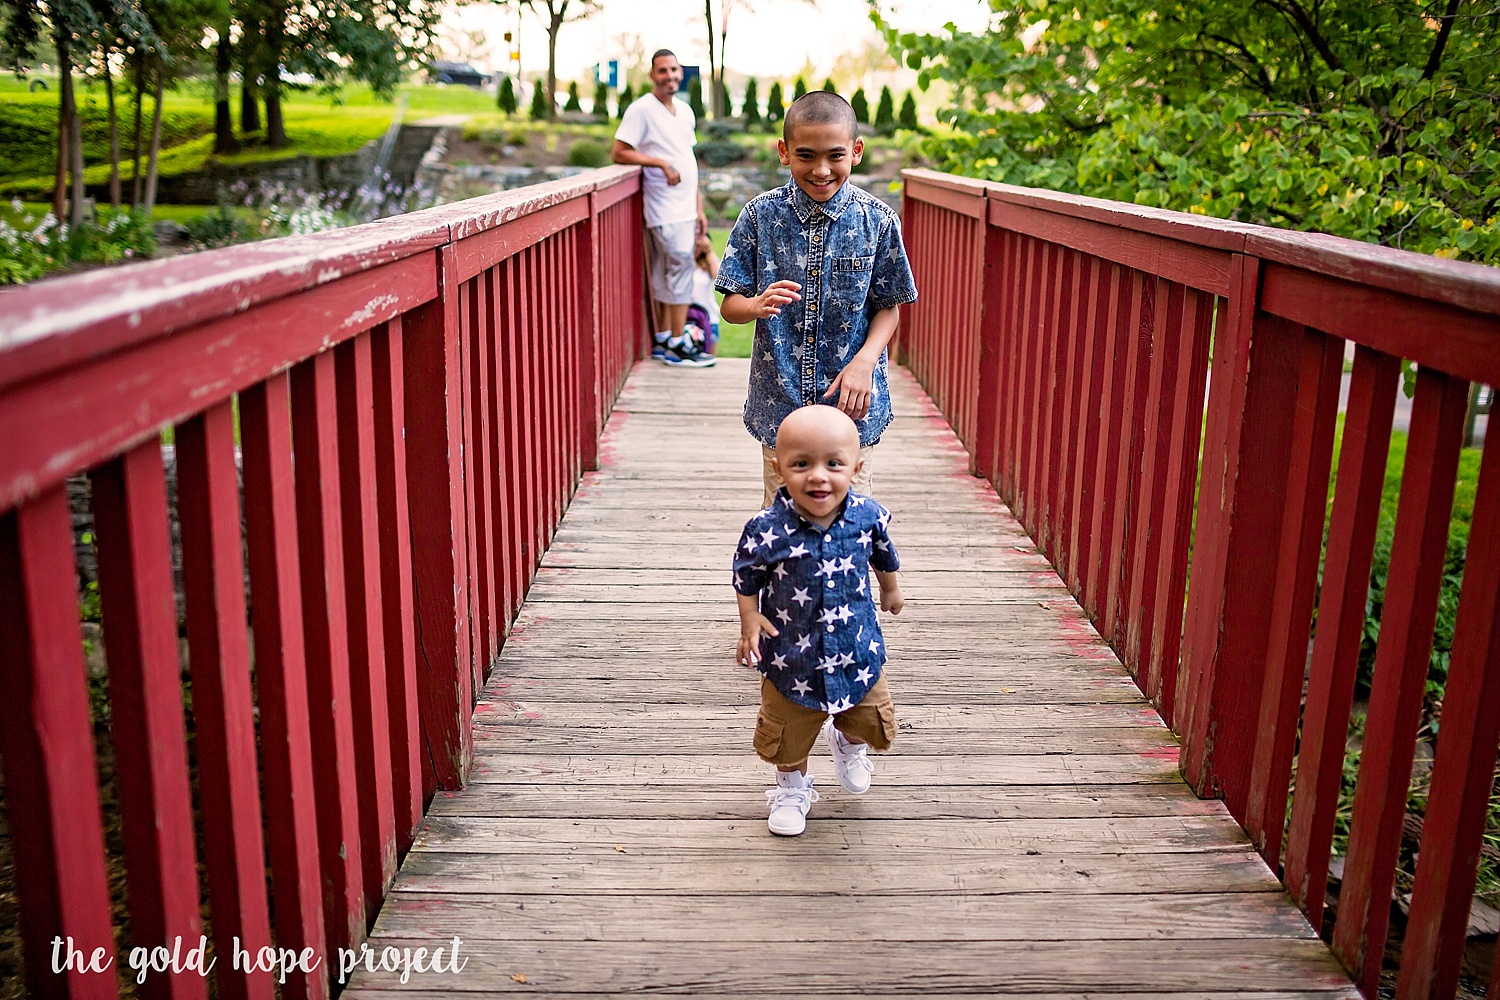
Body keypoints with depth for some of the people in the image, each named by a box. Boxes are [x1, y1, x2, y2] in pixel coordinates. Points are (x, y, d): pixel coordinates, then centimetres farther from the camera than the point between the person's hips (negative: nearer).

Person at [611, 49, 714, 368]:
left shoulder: (685, 111, 15)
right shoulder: (642, 109, -9)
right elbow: (618, 153, -12)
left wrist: (699, 209, 16)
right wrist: (661, 163, -19)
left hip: (685, 209, 7)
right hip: (665, 210, -7)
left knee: (665, 275, 10)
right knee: (681, 268, -8)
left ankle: (663, 341, 16)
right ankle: (677, 344, -1)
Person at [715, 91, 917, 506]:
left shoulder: (877, 220, -5)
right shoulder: (761, 215, -4)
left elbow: (889, 305, 2)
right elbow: (729, 306, -2)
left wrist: (864, 361, -16)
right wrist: (758, 305, -26)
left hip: (852, 404, 0)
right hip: (779, 400, 1)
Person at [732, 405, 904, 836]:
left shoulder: (868, 516, -17)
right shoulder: (767, 529, -26)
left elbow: (883, 555, 6)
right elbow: (746, 575, -7)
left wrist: (891, 590, 22)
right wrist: (749, 620, -16)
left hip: (857, 650, 2)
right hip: (791, 656, -2)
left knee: (872, 721, 21)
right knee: (788, 734, 17)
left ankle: (847, 744, 57)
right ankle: (793, 788, 47)